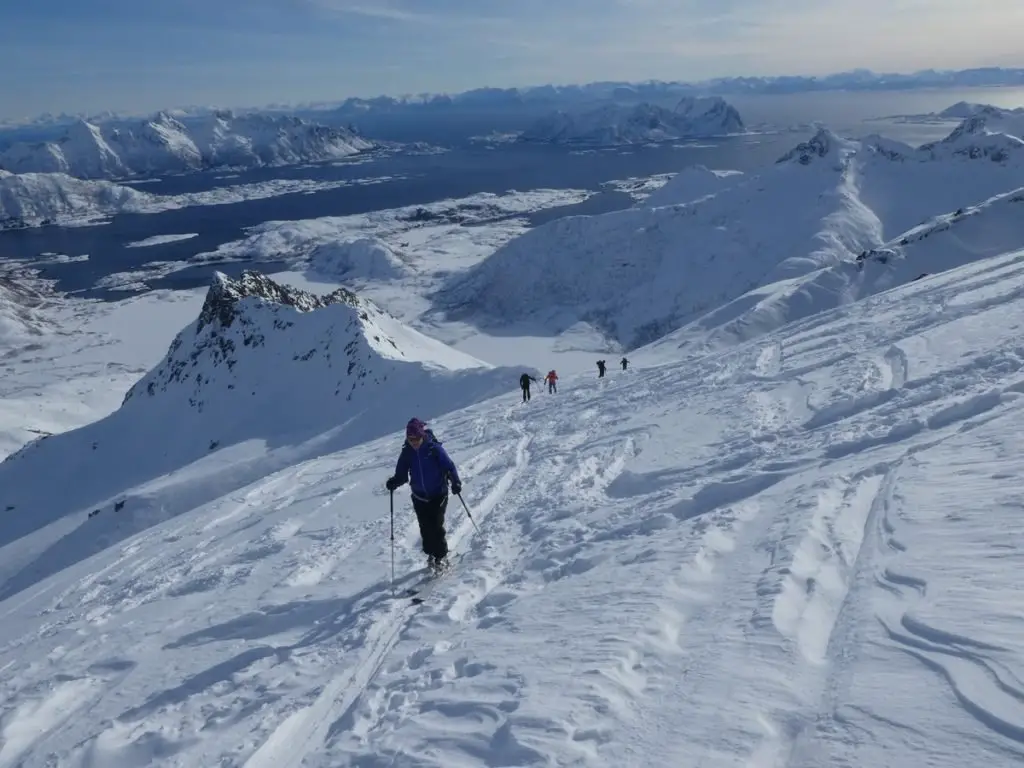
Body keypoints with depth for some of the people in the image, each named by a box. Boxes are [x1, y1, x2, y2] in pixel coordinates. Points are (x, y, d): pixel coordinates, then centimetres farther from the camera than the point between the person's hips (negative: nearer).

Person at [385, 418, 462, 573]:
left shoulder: (434, 448, -15)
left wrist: (455, 482, -26)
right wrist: (394, 482, -19)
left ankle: (442, 556, 10)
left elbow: (449, 466, -12)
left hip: (438, 494, -3)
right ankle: (431, 554, 27)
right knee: (425, 528, 4)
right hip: (420, 497, 4)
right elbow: (401, 474, 1)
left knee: (436, 526, -8)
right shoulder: (407, 452, -4)